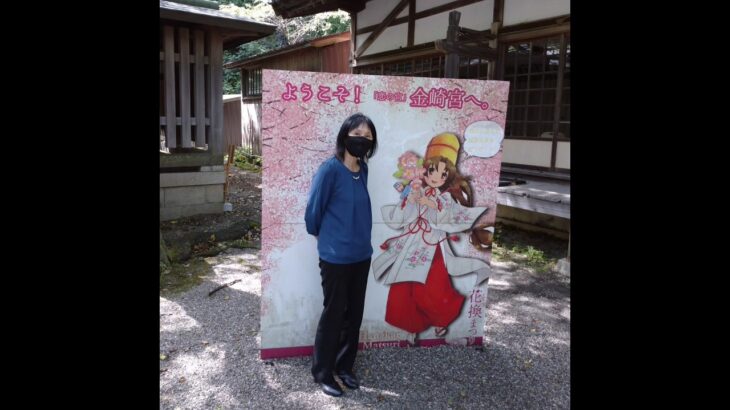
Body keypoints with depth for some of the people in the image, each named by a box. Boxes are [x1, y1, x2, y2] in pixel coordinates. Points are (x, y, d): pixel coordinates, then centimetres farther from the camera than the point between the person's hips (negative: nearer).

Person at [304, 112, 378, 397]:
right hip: (335, 257, -6)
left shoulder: (363, 170, 3)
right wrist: (323, 236, 8)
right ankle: (322, 372, 26)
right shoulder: (330, 169, -17)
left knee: (354, 315, 15)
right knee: (333, 315, 7)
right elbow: (313, 211, -8)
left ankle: (344, 367, 34)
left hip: (361, 255, 6)